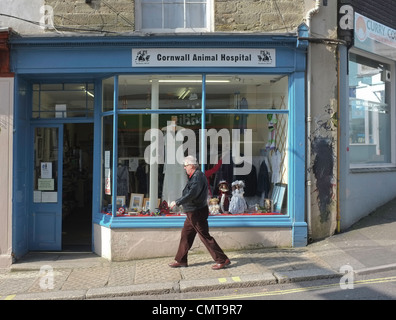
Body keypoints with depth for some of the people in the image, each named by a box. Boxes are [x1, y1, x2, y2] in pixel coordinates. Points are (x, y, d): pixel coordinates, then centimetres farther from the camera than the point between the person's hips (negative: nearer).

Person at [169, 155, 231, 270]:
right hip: (192, 213, 10)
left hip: (197, 213, -10)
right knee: (185, 235, 15)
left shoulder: (198, 176, -20)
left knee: (205, 236, -5)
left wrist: (177, 202, -26)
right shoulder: (193, 176, 13)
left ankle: (222, 260, 2)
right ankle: (181, 260, 25)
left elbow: (192, 194, -29)